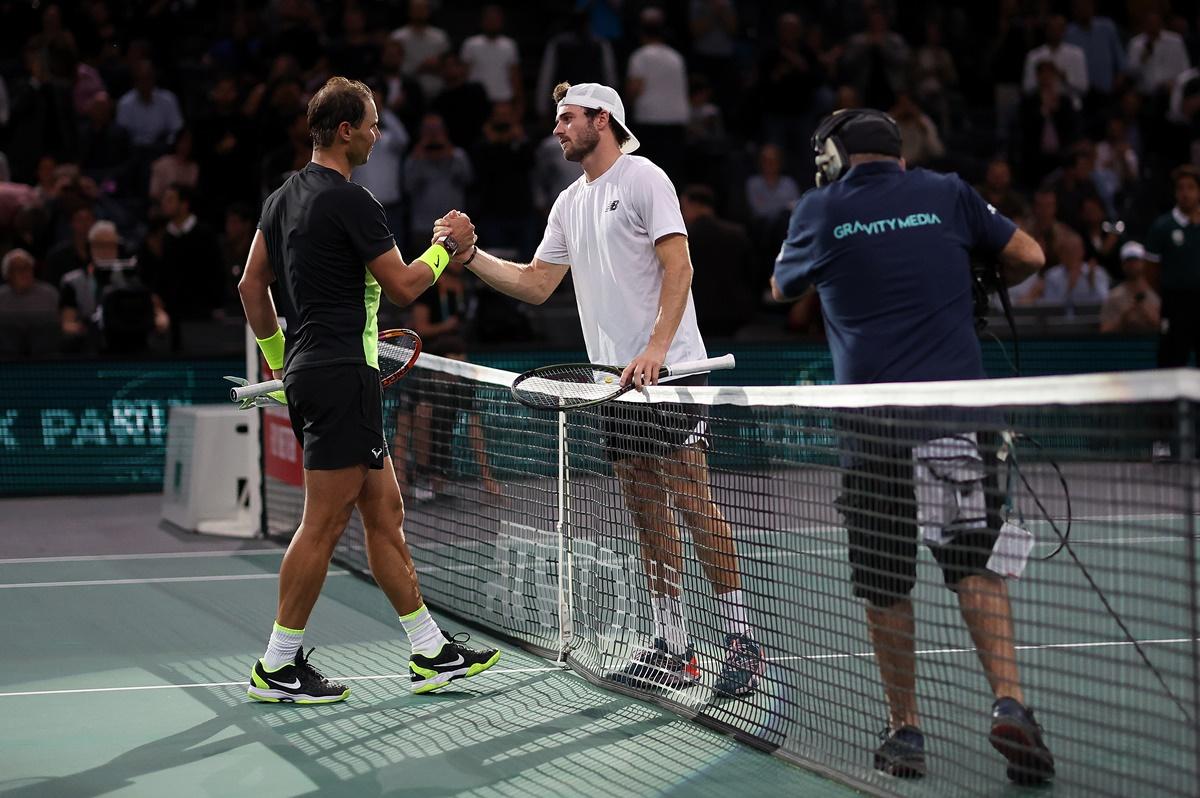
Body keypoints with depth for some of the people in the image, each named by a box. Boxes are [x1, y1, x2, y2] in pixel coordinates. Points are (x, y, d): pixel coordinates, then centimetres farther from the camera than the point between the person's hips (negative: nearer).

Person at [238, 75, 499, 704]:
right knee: (324, 523, -5)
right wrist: (447, 244, 6)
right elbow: (403, 286, -10)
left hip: (307, 372, 10)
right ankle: (277, 668, 1)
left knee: (384, 511, 12)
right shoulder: (349, 199, -14)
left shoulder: (284, 198, 14)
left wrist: (280, 363, 25)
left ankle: (432, 653, 17)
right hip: (342, 374, -10)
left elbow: (251, 287, 18)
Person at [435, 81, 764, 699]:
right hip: (613, 379, 8)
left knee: (692, 503, -10)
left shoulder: (643, 179, -5)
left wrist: (657, 346, -23)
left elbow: (678, 268, -13)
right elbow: (536, 284, 18)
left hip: (668, 371, -8)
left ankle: (741, 641, -6)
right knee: (646, 514, 7)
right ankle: (673, 648, 12)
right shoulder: (569, 203, 18)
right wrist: (470, 255, 6)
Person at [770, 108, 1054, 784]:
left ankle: (906, 729, 13)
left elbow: (782, 288, 23)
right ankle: (1010, 702, -13)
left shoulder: (821, 209, 6)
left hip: (872, 420, -1)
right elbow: (1029, 256, 16)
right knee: (976, 563, 5)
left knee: (886, 584, 9)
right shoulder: (947, 194, 10)